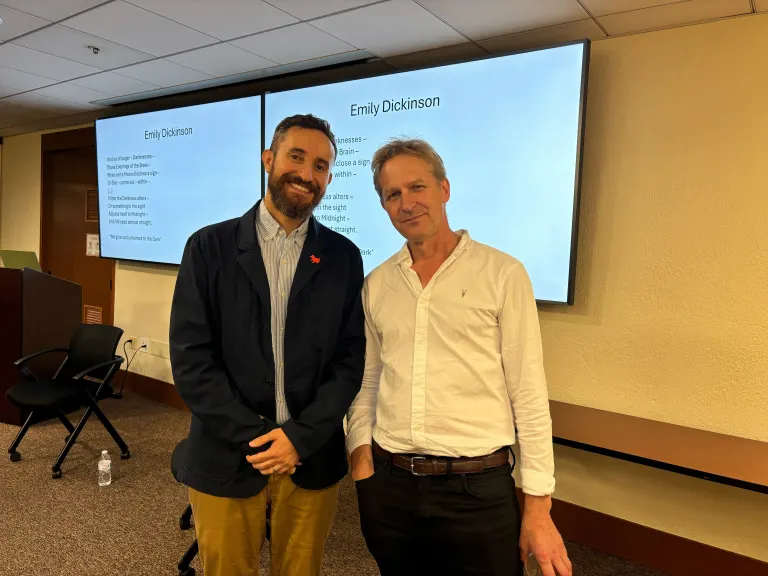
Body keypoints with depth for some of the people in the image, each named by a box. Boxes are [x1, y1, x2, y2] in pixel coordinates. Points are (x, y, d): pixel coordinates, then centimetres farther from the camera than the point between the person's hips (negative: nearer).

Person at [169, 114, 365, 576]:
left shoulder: (343, 256, 0)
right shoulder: (210, 247, -3)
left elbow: (351, 360, -2)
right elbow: (191, 360, -7)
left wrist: (300, 437, -12)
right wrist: (257, 436, -13)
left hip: (312, 461, 1)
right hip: (226, 461, 0)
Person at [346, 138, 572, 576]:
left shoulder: (503, 274, -7)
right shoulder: (376, 285, 5)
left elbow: (530, 396, -6)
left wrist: (538, 508, -7)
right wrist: (361, 453, -1)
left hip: (478, 488, -3)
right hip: (390, 484, 4)